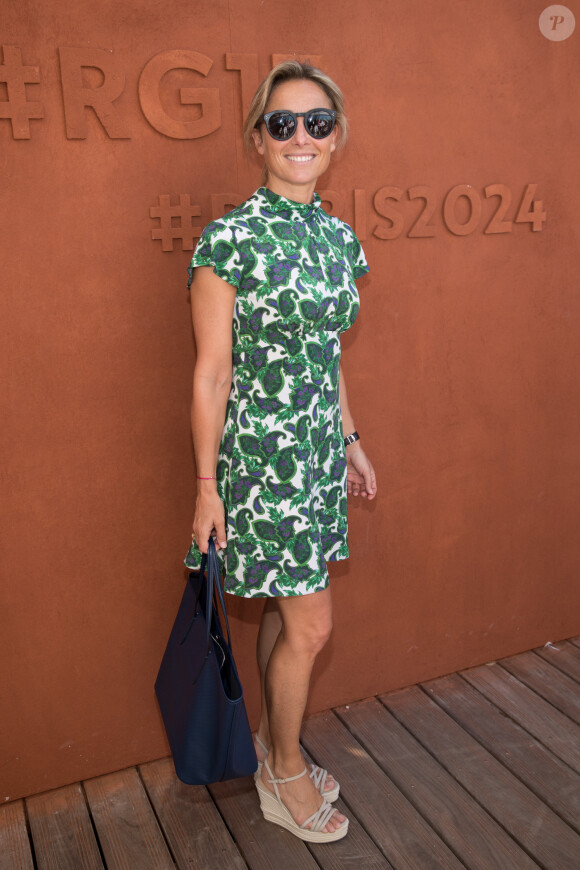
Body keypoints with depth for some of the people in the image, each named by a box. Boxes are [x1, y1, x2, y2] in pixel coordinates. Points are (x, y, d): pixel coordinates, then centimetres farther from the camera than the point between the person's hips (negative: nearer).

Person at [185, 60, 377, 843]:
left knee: (285, 608, 18)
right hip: (261, 454, -6)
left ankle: (274, 747, 39)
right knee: (311, 624, 2)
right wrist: (207, 487, -10)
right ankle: (286, 774, 28)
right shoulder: (229, 241, -14)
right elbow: (211, 375, -12)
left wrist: (352, 441, 17)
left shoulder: (340, 237, 7)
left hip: (320, 451, 6)